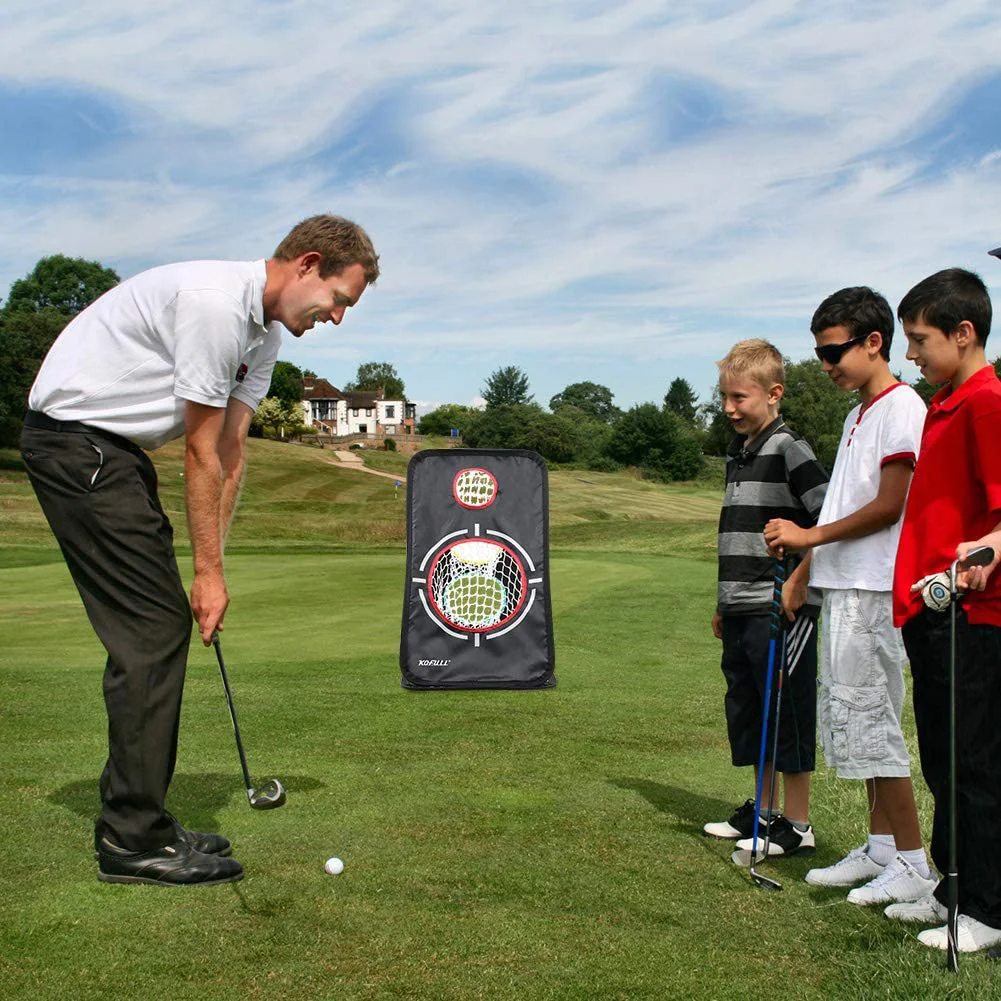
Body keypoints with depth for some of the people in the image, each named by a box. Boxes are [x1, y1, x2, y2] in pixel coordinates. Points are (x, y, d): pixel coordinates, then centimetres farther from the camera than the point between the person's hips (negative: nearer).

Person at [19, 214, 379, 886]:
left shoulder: (265, 332, 9)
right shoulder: (216, 300, -22)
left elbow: (232, 453, 8)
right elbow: (202, 453, -18)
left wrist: (212, 565, 3)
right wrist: (209, 573, -11)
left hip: (115, 450, 10)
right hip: (75, 440, -10)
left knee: (160, 624, 8)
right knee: (152, 628, -12)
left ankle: (131, 821, 15)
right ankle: (133, 839, -5)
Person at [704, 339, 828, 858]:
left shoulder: (789, 449, -10)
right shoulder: (738, 453, 16)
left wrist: (798, 583, -19)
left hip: (781, 609, -9)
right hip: (739, 611, 9)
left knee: (787, 713, -1)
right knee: (746, 711, 15)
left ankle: (796, 825, 9)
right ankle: (762, 810, 28)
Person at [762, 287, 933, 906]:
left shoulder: (901, 407, -10)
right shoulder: (859, 415, 19)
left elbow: (889, 506, -17)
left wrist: (811, 536, -12)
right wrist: (805, 568, 17)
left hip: (874, 591, -10)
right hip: (843, 587, 10)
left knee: (868, 717, -7)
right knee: (852, 717, 13)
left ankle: (913, 863, 2)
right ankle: (881, 847, 23)